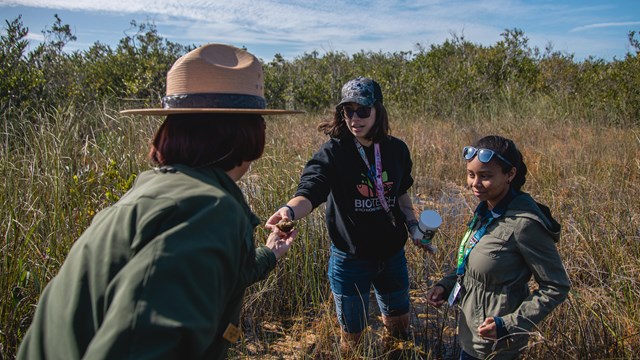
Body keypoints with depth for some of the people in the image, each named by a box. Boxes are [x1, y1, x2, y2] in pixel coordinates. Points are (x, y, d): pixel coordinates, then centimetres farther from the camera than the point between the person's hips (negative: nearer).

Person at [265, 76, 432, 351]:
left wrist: (414, 226, 4)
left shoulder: (396, 149, -4)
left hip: (392, 254, 4)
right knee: (352, 334, 15)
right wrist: (290, 210, -54)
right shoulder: (333, 152, -17)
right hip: (350, 259, -4)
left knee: (399, 323, 24)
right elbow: (310, 190, -34)